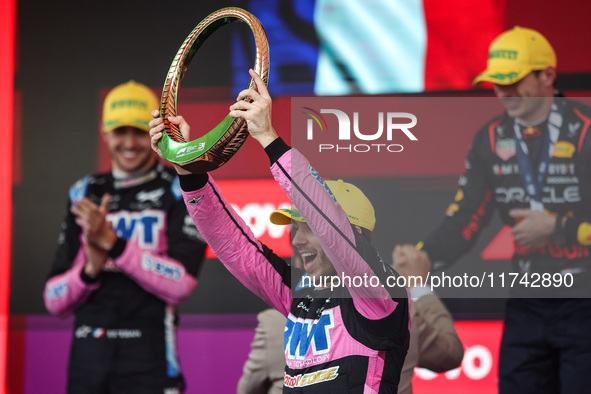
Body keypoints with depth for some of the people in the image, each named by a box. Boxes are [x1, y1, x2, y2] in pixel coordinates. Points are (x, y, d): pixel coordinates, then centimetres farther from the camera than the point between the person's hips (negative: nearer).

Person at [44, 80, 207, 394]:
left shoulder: (181, 192, 4)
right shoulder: (85, 195, 16)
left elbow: (181, 283, -10)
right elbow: (54, 301, 13)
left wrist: (113, 243, -16)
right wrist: (90, 270, -8)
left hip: (148, 359, -4)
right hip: (86, 358, 4)